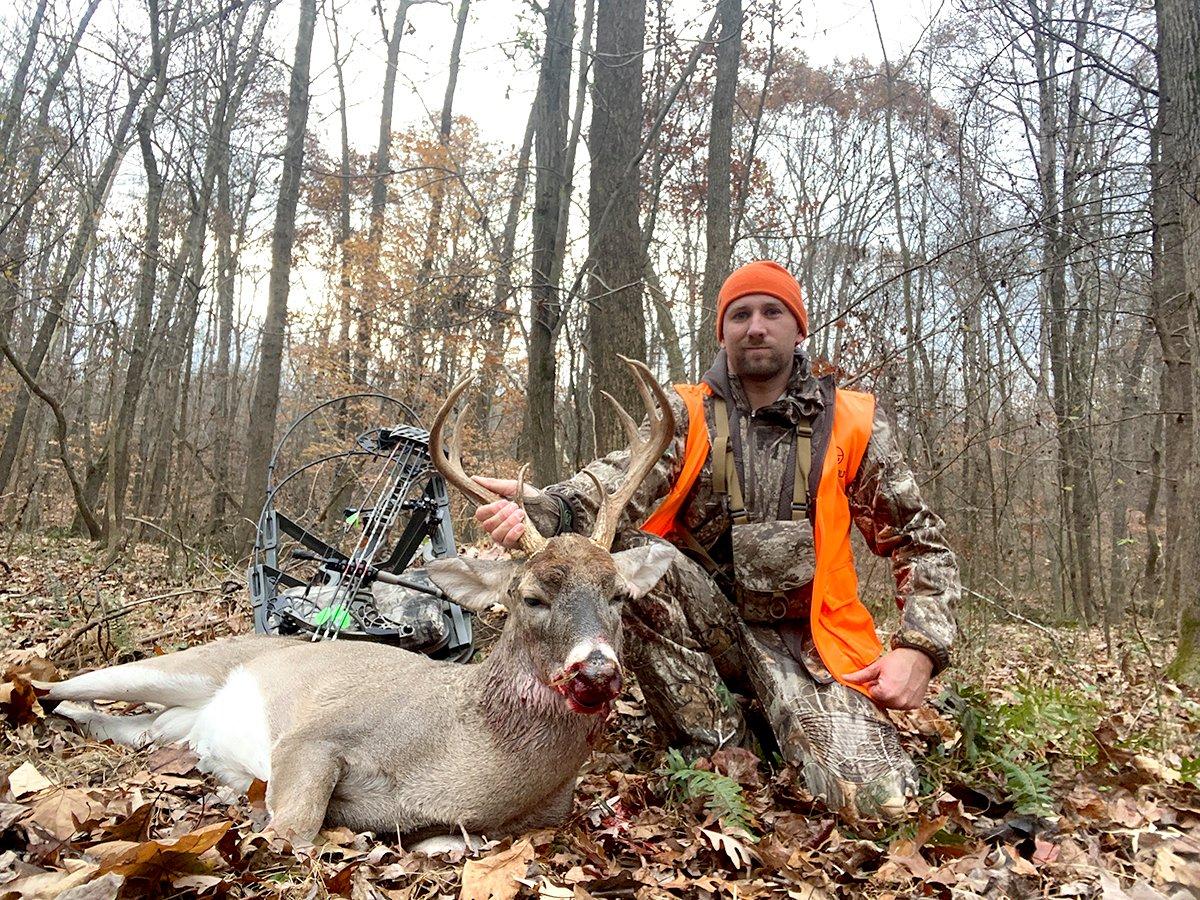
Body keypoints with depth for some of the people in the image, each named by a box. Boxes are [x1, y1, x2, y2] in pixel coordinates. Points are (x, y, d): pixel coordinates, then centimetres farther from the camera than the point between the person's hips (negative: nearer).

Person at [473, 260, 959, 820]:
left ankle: (777, 723, 11)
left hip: (803, 640, 0)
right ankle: (717, 746, -11)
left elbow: (922, 544, 7)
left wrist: (920, 648, -9)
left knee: (878, 797, -24)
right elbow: (622, 482, -20)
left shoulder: (853, 423, 2)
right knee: (629, 553, -29)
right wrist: (542, 508, -42)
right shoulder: (687, 414, 1)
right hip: (708, 624, 1)